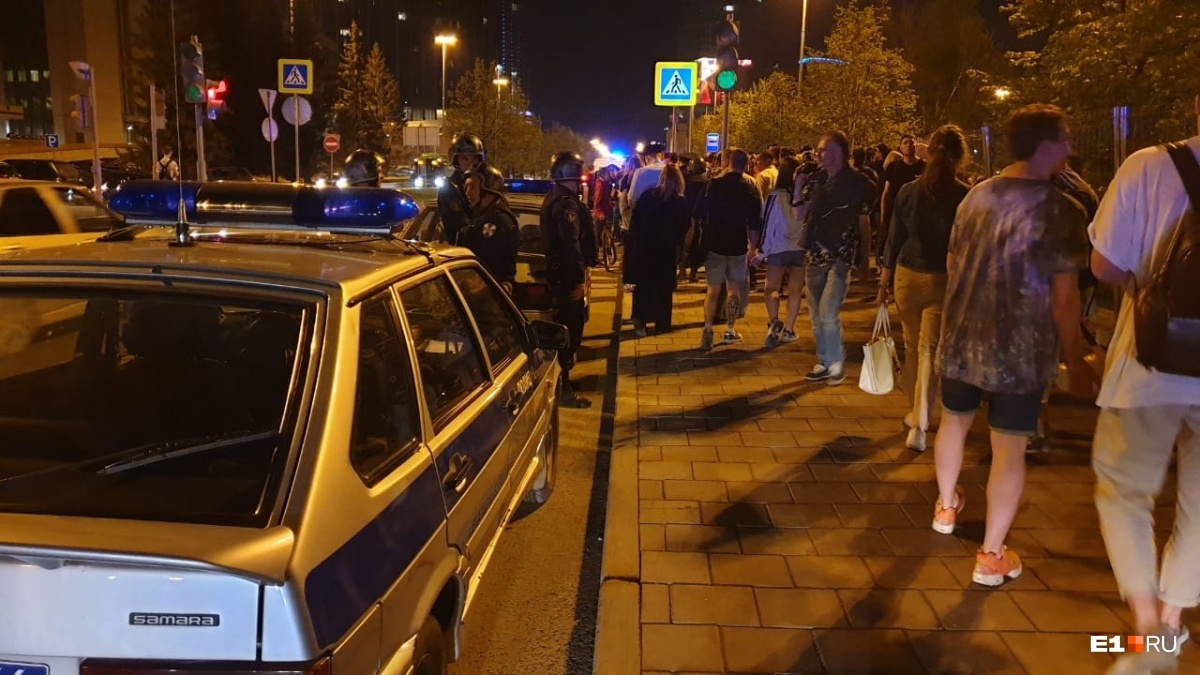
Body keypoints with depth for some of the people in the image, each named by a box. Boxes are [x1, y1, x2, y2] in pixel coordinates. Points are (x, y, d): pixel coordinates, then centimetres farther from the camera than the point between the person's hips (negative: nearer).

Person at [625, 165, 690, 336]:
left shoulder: (647, 196, -8)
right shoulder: (681, 202, -12)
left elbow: (635, 221, -4)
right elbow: (684, 228, -3)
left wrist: (637, 240, 7)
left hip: (644, 247, 1)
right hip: (667, 250, -1)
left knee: (643, 285, 13)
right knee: (664, 287, 11)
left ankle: (640, 322, 10)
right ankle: (661, 324, 15)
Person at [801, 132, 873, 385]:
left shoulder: (857, 182, -6)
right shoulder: (815, 180, 7)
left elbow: (864, 223, 0)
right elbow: (802, 214, 11)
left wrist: (863, 260, 3)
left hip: (841, 257, -5)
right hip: (814, 256, 6)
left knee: (828, 313, -14)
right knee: (817, 315, 10)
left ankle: (837, 363, 4)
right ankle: (824, 363, 23)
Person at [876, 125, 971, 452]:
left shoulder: (908, 191, -1)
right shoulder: (966, 196, -8)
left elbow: (894, 240, 3)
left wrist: (883, 284, 10)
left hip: (907, 277, 3)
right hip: (944, 281, -2)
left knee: (912, 347, 18)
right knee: (929, 351, -1)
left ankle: (914, 411, 32)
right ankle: (919, 424, -8)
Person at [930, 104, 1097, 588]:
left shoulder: (976, 196, 2)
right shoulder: (1060, 209, -14)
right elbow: (1063, 296, -14)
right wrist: (1074, 359, -3)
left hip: (961, 339, 5)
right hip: (1020, 350, -5)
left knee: (954, 420, 24)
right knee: (1009, 449, 4)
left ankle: (946, 506, 44)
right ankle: (991, 556, 12)